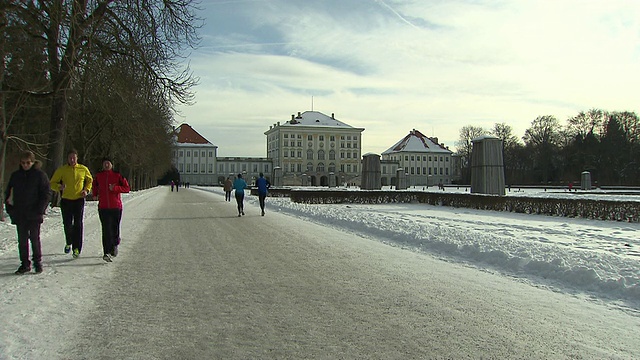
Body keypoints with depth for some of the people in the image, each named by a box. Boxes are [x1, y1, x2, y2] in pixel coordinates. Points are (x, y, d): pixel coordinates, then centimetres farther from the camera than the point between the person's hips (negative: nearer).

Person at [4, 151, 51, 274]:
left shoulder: (40, 175, -2)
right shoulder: (15, 175, 10)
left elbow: (46, 194, -4)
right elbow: (8, 193, 15)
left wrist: (40, 210, -13)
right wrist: (10, 209, 3)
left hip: (34, 214, -4)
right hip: (19, 214, 4)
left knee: (34, 238, 2)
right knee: (22, 239, 6)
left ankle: (37, 262, 14)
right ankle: (25, 264, 13)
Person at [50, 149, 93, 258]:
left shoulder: (83, 169, 3)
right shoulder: (61, 170, 1)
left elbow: (90, 180, 19)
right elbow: (52, 183, 5)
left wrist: (86, 190, 1)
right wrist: (59, 187, -17)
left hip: (79, 200, 0)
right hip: (66, 200, 0)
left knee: (78, 224, -6)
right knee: (67, 224, 0)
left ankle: (77, 248, -1)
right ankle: (69, 243, 28)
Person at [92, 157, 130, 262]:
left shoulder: (117, 175, 0)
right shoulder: (98, 176, 7)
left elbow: (127, 188, -2)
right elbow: (95, 184, 30)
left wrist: (115, 188, -14)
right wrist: (95, 194, 16)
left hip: (116, 207, -1)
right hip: (103, 207, 1)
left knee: (115, 229, 6)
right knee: (106, 230, -9)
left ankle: (115, 244, 36)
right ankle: (106, 253, -10)